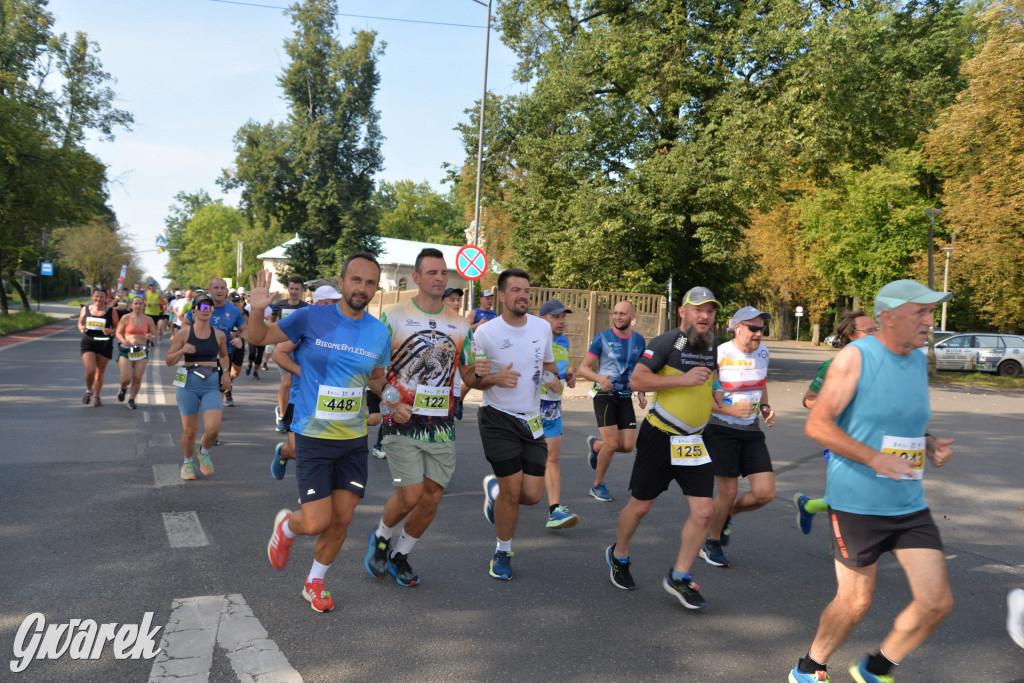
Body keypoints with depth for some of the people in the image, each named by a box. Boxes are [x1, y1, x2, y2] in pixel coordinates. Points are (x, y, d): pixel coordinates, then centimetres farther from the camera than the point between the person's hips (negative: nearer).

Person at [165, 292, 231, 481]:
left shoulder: (219, 335, 5)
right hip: (188, 383, -1)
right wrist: (182, 351, -17)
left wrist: (225, 373, 9)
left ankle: (204, 452, 19)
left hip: (212, 385, 1)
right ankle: (188, 462, 32)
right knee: (190, 430, 4)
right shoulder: (184, 333, -2)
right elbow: (168, 360, 2)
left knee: (213, 428, -15)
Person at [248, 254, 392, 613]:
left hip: (355, 439, 4)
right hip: (313, 437, -4)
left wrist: (395, 401, -3)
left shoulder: (379, 333, 0)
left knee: (341, 520, 9)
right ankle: (286, 525, 31)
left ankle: (315, 582, 35)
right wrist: (258, 311, -22)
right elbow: (259, 338, -2)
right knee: (317, 523, -6)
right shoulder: (312, 318, -11)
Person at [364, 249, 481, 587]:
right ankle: (380, 537, 25)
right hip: (402, 423, -4)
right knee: (410, 496, -8)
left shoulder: (460, 325, 8)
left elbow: (469, 376, 11)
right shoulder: (394, 316, -3)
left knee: (431, 497, 6)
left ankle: (400, 555, 30)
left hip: (442, 428, 4)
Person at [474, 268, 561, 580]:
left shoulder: (542, 327, 3)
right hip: (497, 418, -4)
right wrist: (495, 379, -23)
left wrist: (555, 379, -2)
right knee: (512, 491, -5)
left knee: (532, 494, 0)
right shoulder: (486, 332, -10)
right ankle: (503, 553, 20)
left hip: (532, 420, 5)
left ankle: (494, 488, 35)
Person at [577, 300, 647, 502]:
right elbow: (583, 368, -5)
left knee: (628, 446, -3)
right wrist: (599, 378, -25)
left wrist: (641, 393, 4)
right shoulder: (602, 338, -6)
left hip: (625, 397, 5)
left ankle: (595, 445, 29)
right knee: (612, 444, -12)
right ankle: (598, 486, 12)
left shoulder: (639, 340, 7)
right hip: (604, 395, -4)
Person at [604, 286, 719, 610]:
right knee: (640, 505, 8)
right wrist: (684, 379, -27)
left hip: (694, 441, 6)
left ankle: (679, 578, 12)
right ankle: (618, 555, 35)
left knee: (702, 511, -3)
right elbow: (637, 380, -23)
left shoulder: (712, 346, 9)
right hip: (659, 437, -5)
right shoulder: (666, 343, -14)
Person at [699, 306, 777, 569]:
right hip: (721, 431, -6)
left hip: (751, 431, 6)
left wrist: (765, 407, 5)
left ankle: (727, 514, 28)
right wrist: (730, 409, -22)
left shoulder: (762, 352, 6)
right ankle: (711, 544, 23)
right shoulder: (719, 355, -14)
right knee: (729, 492, -1)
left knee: (765, 493, -3)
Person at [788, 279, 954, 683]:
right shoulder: (855, 358, -13)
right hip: (856, 503, -7)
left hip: (910, 505, 7)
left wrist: (932, 445, 1)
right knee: (856, 601, 5)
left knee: (937, 603, 4)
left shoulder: (919, 361, 9)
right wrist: (873, 458, -24)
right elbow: (816, 424, -16)